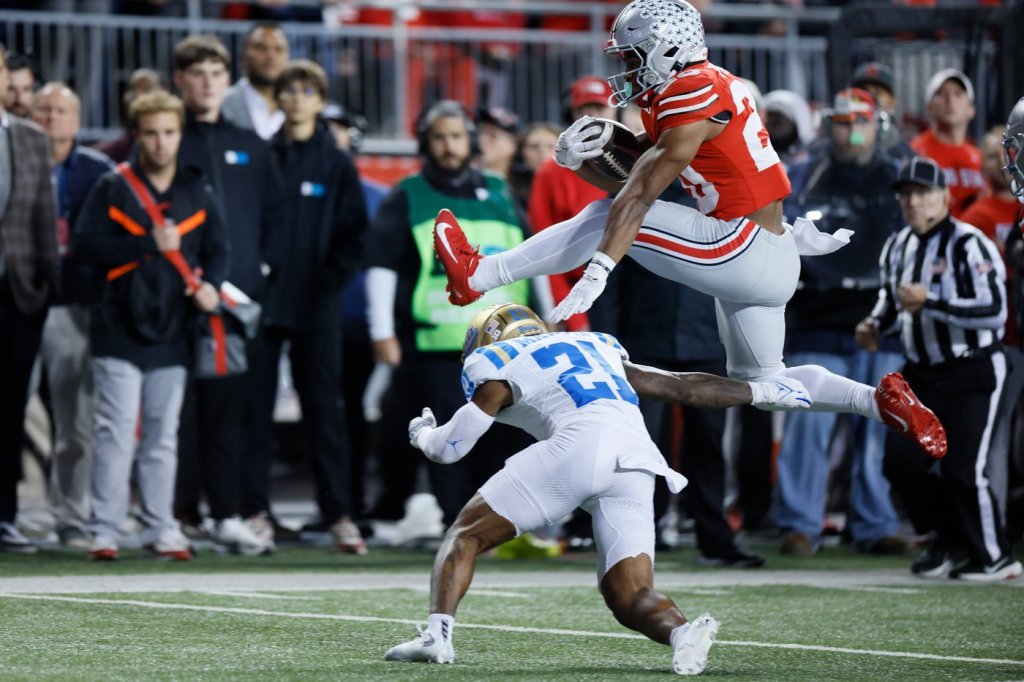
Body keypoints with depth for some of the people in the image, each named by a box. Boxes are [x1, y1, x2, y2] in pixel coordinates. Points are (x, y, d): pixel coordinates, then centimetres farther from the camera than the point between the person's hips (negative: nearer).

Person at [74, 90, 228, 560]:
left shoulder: (198, 194, 10)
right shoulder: (112, 188, 1)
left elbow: (216, 249, 11)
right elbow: (85, 244, -7)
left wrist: (210, 284, -10)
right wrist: (149, 244, -15)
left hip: (171, 332, 3)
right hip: (119, 331, -3)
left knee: (163, 434, 8)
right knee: (116, 431, -6)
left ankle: (160, 529, 13)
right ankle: (104, 530, -4)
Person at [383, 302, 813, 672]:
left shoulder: (501, 368, 20)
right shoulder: (598, 349, 36)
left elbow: (449, 449, 20)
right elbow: (680, 387, 36)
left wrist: (423, 433, 44)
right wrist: (761, 392, 45)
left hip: (580, 445, -5)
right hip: (639, 460, 5)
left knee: (467, 534, 9)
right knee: (629, 595, 4)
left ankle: (437, 633, -9)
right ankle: (682, 631, -28)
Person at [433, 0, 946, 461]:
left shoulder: (694, 96, -15)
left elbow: (641, 195, -22)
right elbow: (634, 183, 17)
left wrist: (596, 273, -27)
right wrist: (578, 161, -2)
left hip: (745, 250, -10)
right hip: (768, 265, 10)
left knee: (608, 220, -10)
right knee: (757, 380, 20)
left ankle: (478, 276, -6)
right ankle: (881, 402, 11)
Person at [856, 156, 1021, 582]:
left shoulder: (969, 244, -17)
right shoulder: (897, 248, 8)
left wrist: (929, 303, -29)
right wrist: (876, 325, 3)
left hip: (973, 374, -7)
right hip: (922, 372, 7)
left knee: (961, 470, -12)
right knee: (901, 462, 1)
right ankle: (951, 543, 22)